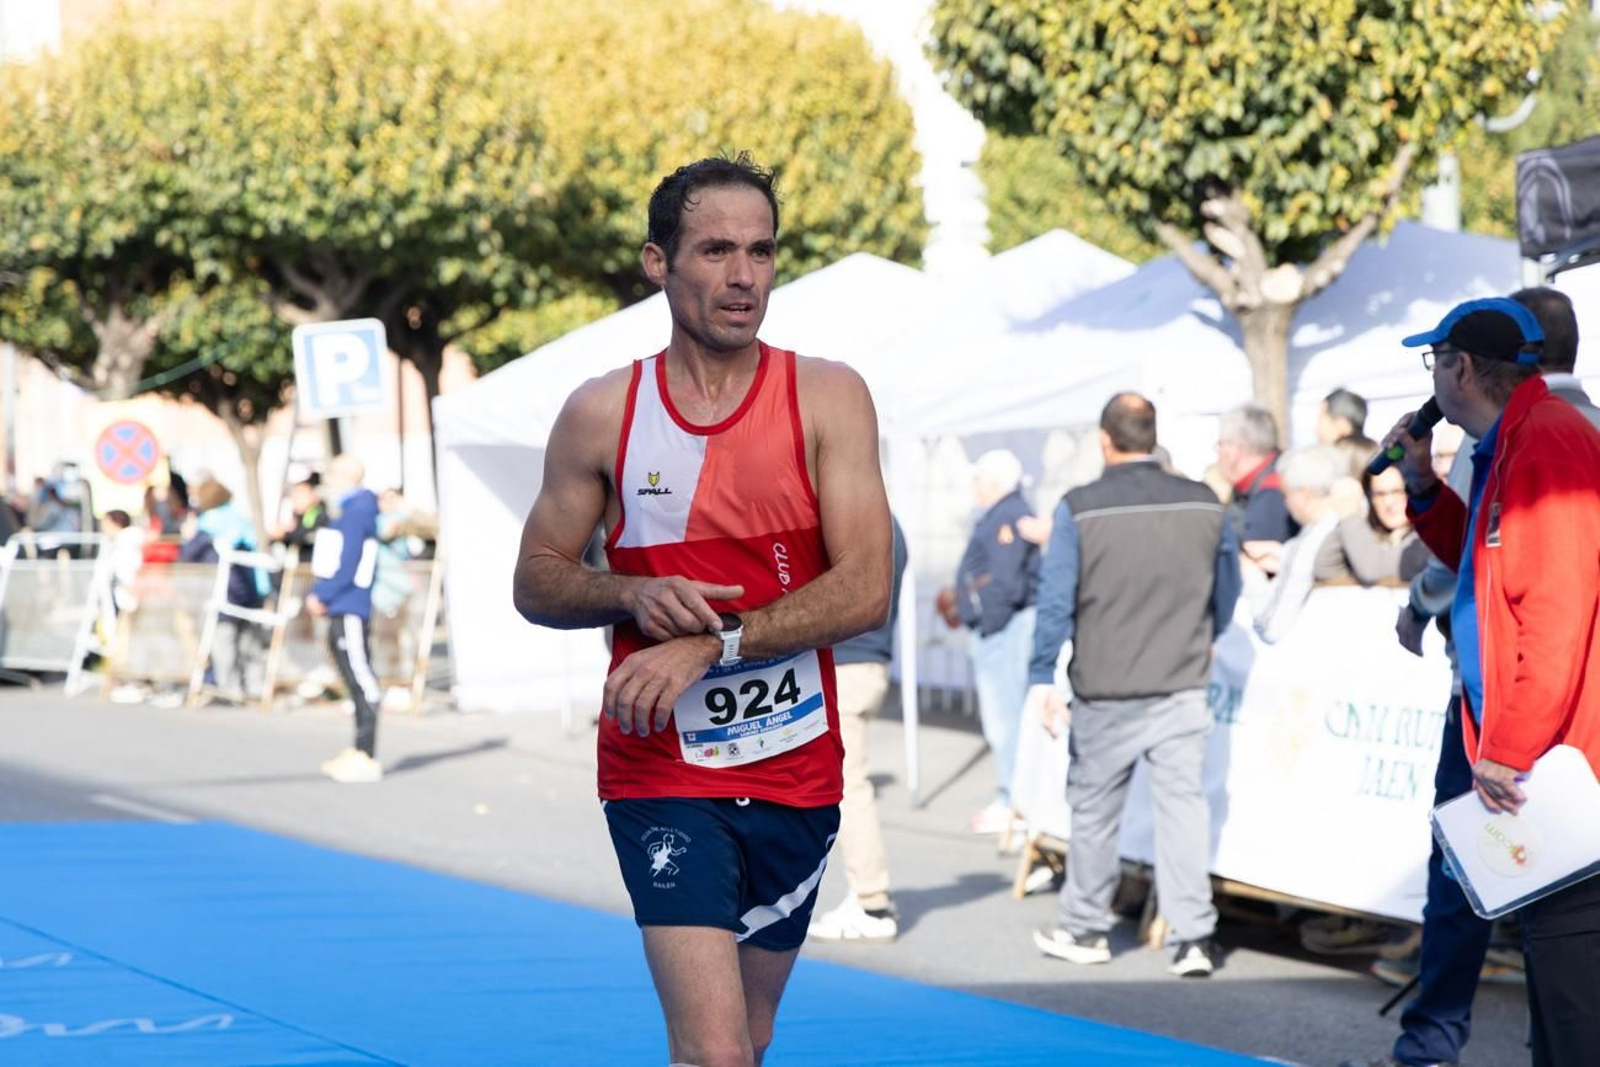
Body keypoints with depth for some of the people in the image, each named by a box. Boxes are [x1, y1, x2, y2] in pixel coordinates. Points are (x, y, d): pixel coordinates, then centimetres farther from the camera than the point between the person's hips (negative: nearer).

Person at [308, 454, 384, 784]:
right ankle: (359, 754, 20)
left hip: (351, 610, -10)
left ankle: (366, 757, -9)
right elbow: (328, 562, 20)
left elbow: (348, 565, -18)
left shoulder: (357, 512, -12)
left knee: (362, 682, -8)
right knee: (357, 682, 14)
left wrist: (322, 595, -13)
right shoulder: (341, 512, 18)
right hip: (341, 610, 10)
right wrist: (319, 595, 7)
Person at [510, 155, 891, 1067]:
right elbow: (536, 584, 6)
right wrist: (633, 596, -15)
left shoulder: (828, 398, -3)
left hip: (797, 775, 2)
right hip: (661, 772, -2)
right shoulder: (601, 413, -1)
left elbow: (866, 590, -11)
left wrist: (713, 642, -22)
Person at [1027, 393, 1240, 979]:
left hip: (1105, 691, -2)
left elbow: (1056, 600, -9)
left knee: (1094, 807, 10)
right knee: (1181, 801, 3)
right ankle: (1194, 935, -4)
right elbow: (1227, 591, 12)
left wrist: (1042, 677, -1)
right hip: (1182, 686, 2)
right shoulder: (1203, 504, 1)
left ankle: (1084, 928, 21)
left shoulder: (1079, 509, -10)